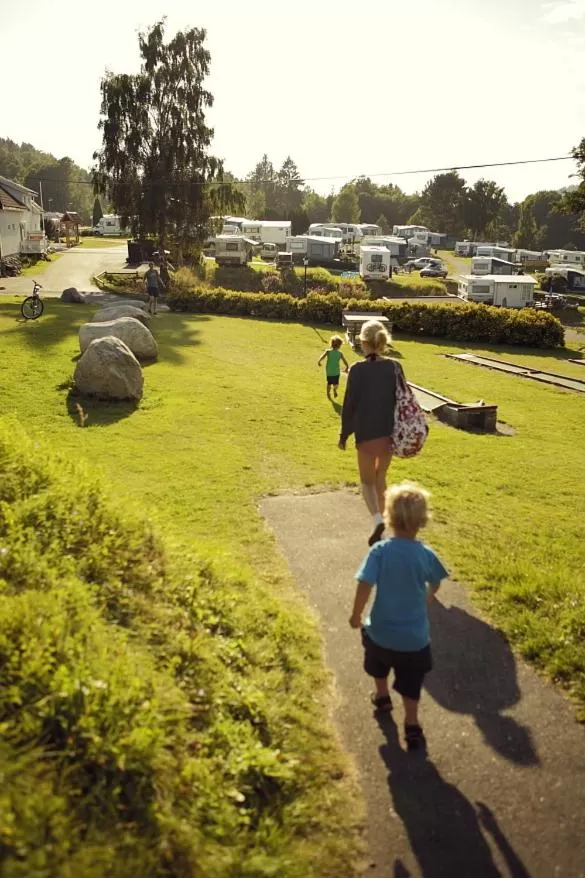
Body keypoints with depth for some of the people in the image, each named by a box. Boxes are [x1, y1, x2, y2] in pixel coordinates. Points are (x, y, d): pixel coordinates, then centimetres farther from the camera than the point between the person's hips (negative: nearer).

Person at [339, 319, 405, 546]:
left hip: (367, 434, -4)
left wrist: (344, 434, 2)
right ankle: (380, 518, 29)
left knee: (367, 480, 10)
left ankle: (378, 520, -12)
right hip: (390, 432, 4)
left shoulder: (358, 370, -14)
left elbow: (350, 404, -10)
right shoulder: (395, 367, -2)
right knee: (380, 478, 21)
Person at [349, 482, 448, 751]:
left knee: (379, 665, 32)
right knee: (411, 684, 19)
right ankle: (412, 726, 23)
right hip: (415, 635, 0)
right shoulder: (427, 555, -11)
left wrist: (356, 615, -7)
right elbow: (435, 585, 7)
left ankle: (382, 697, 53)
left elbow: (364, 586, -24)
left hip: (381, 631, 0)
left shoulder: (380, 551, -20)